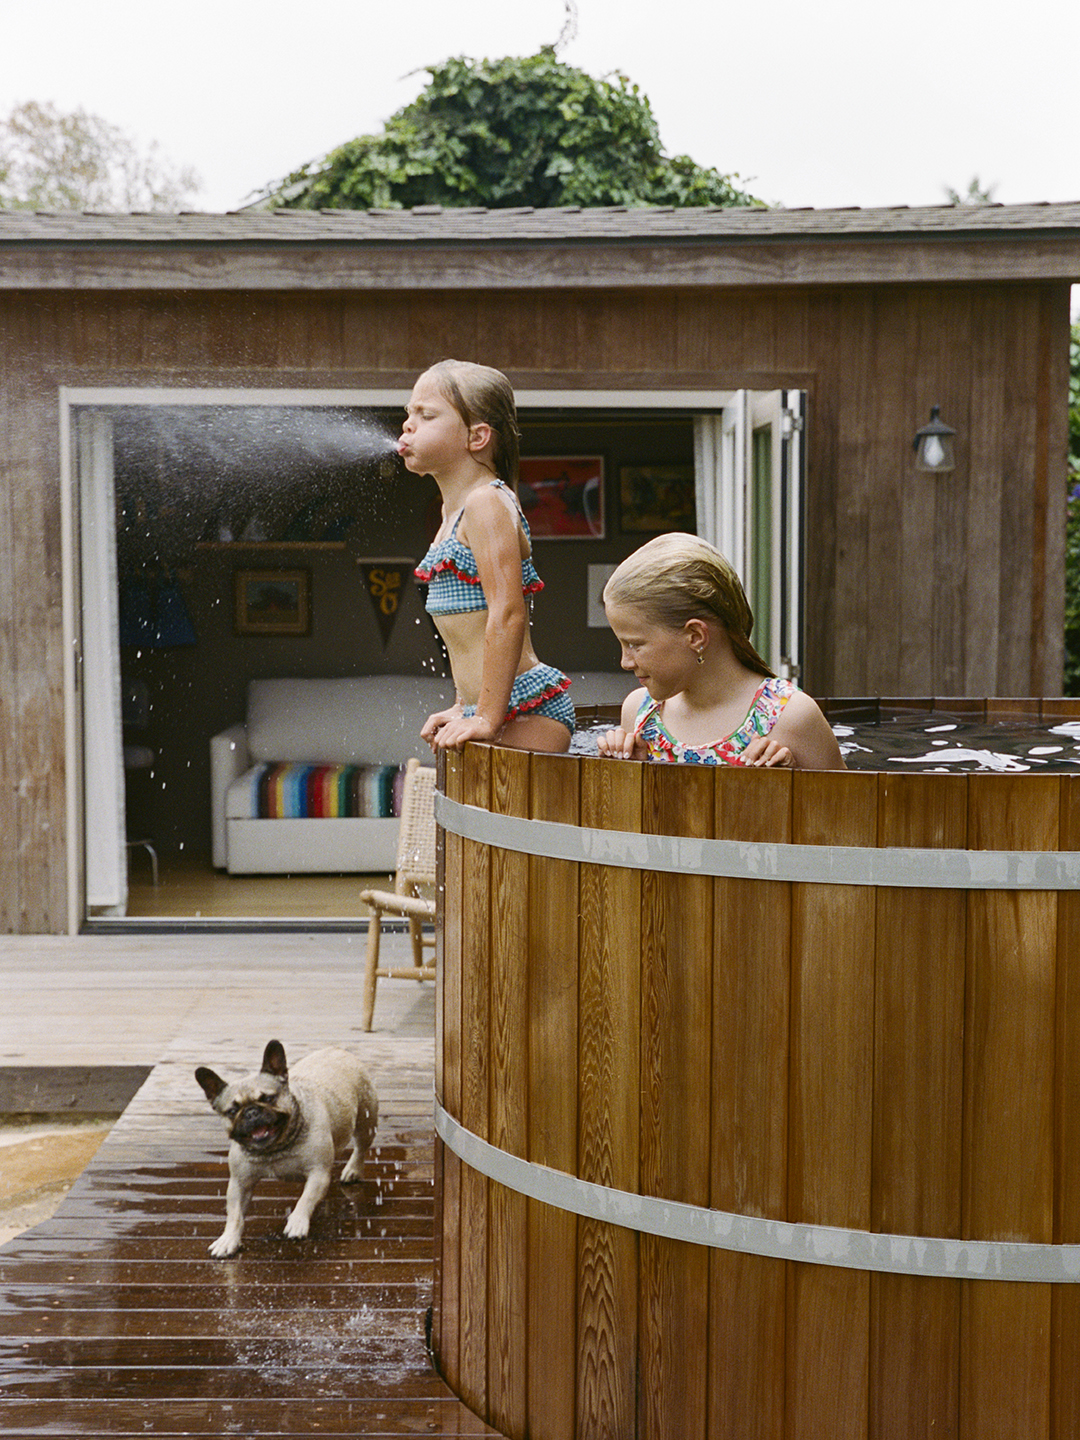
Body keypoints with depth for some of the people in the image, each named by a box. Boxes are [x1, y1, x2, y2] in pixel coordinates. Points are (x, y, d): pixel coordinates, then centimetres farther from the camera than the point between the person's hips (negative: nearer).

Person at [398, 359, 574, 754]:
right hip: (494, 709, 10)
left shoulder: (488, 503, -13)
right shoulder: (454, 508, 16)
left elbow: (508, 614, -21)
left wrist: (488, 718, -22)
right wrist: (463, 708, 18)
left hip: (527, 711, -10)